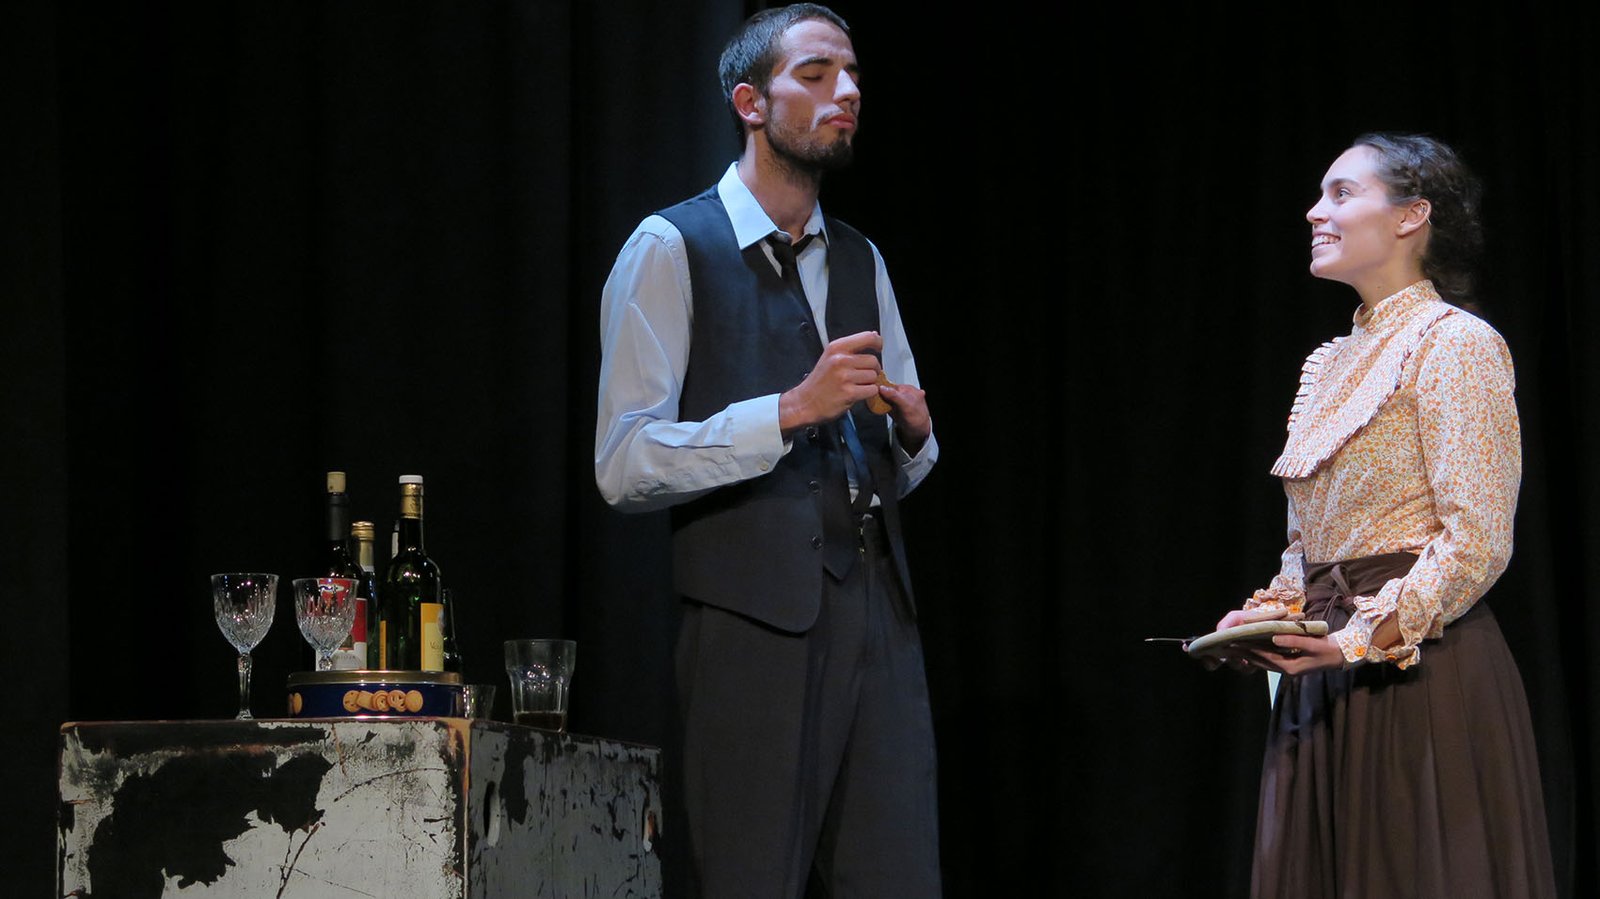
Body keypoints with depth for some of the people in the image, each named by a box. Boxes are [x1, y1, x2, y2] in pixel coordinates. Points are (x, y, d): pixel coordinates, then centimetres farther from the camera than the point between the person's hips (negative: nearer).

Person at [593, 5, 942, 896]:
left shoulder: (861, 261, 20)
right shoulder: (672, 250, -1)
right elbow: (625, 464, -10)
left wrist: (913, 433, 2)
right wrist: (792, 410, -19)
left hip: (878, 614, 6)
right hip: (754, 618, -6)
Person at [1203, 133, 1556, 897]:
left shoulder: (1454, 344, -8)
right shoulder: (1330, 364, 17)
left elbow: (1476, 544, -15)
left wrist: (1366, 637, -21)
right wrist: (1268, 616, 6)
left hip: (1422, 675, -8)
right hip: (1328, 681, 8)